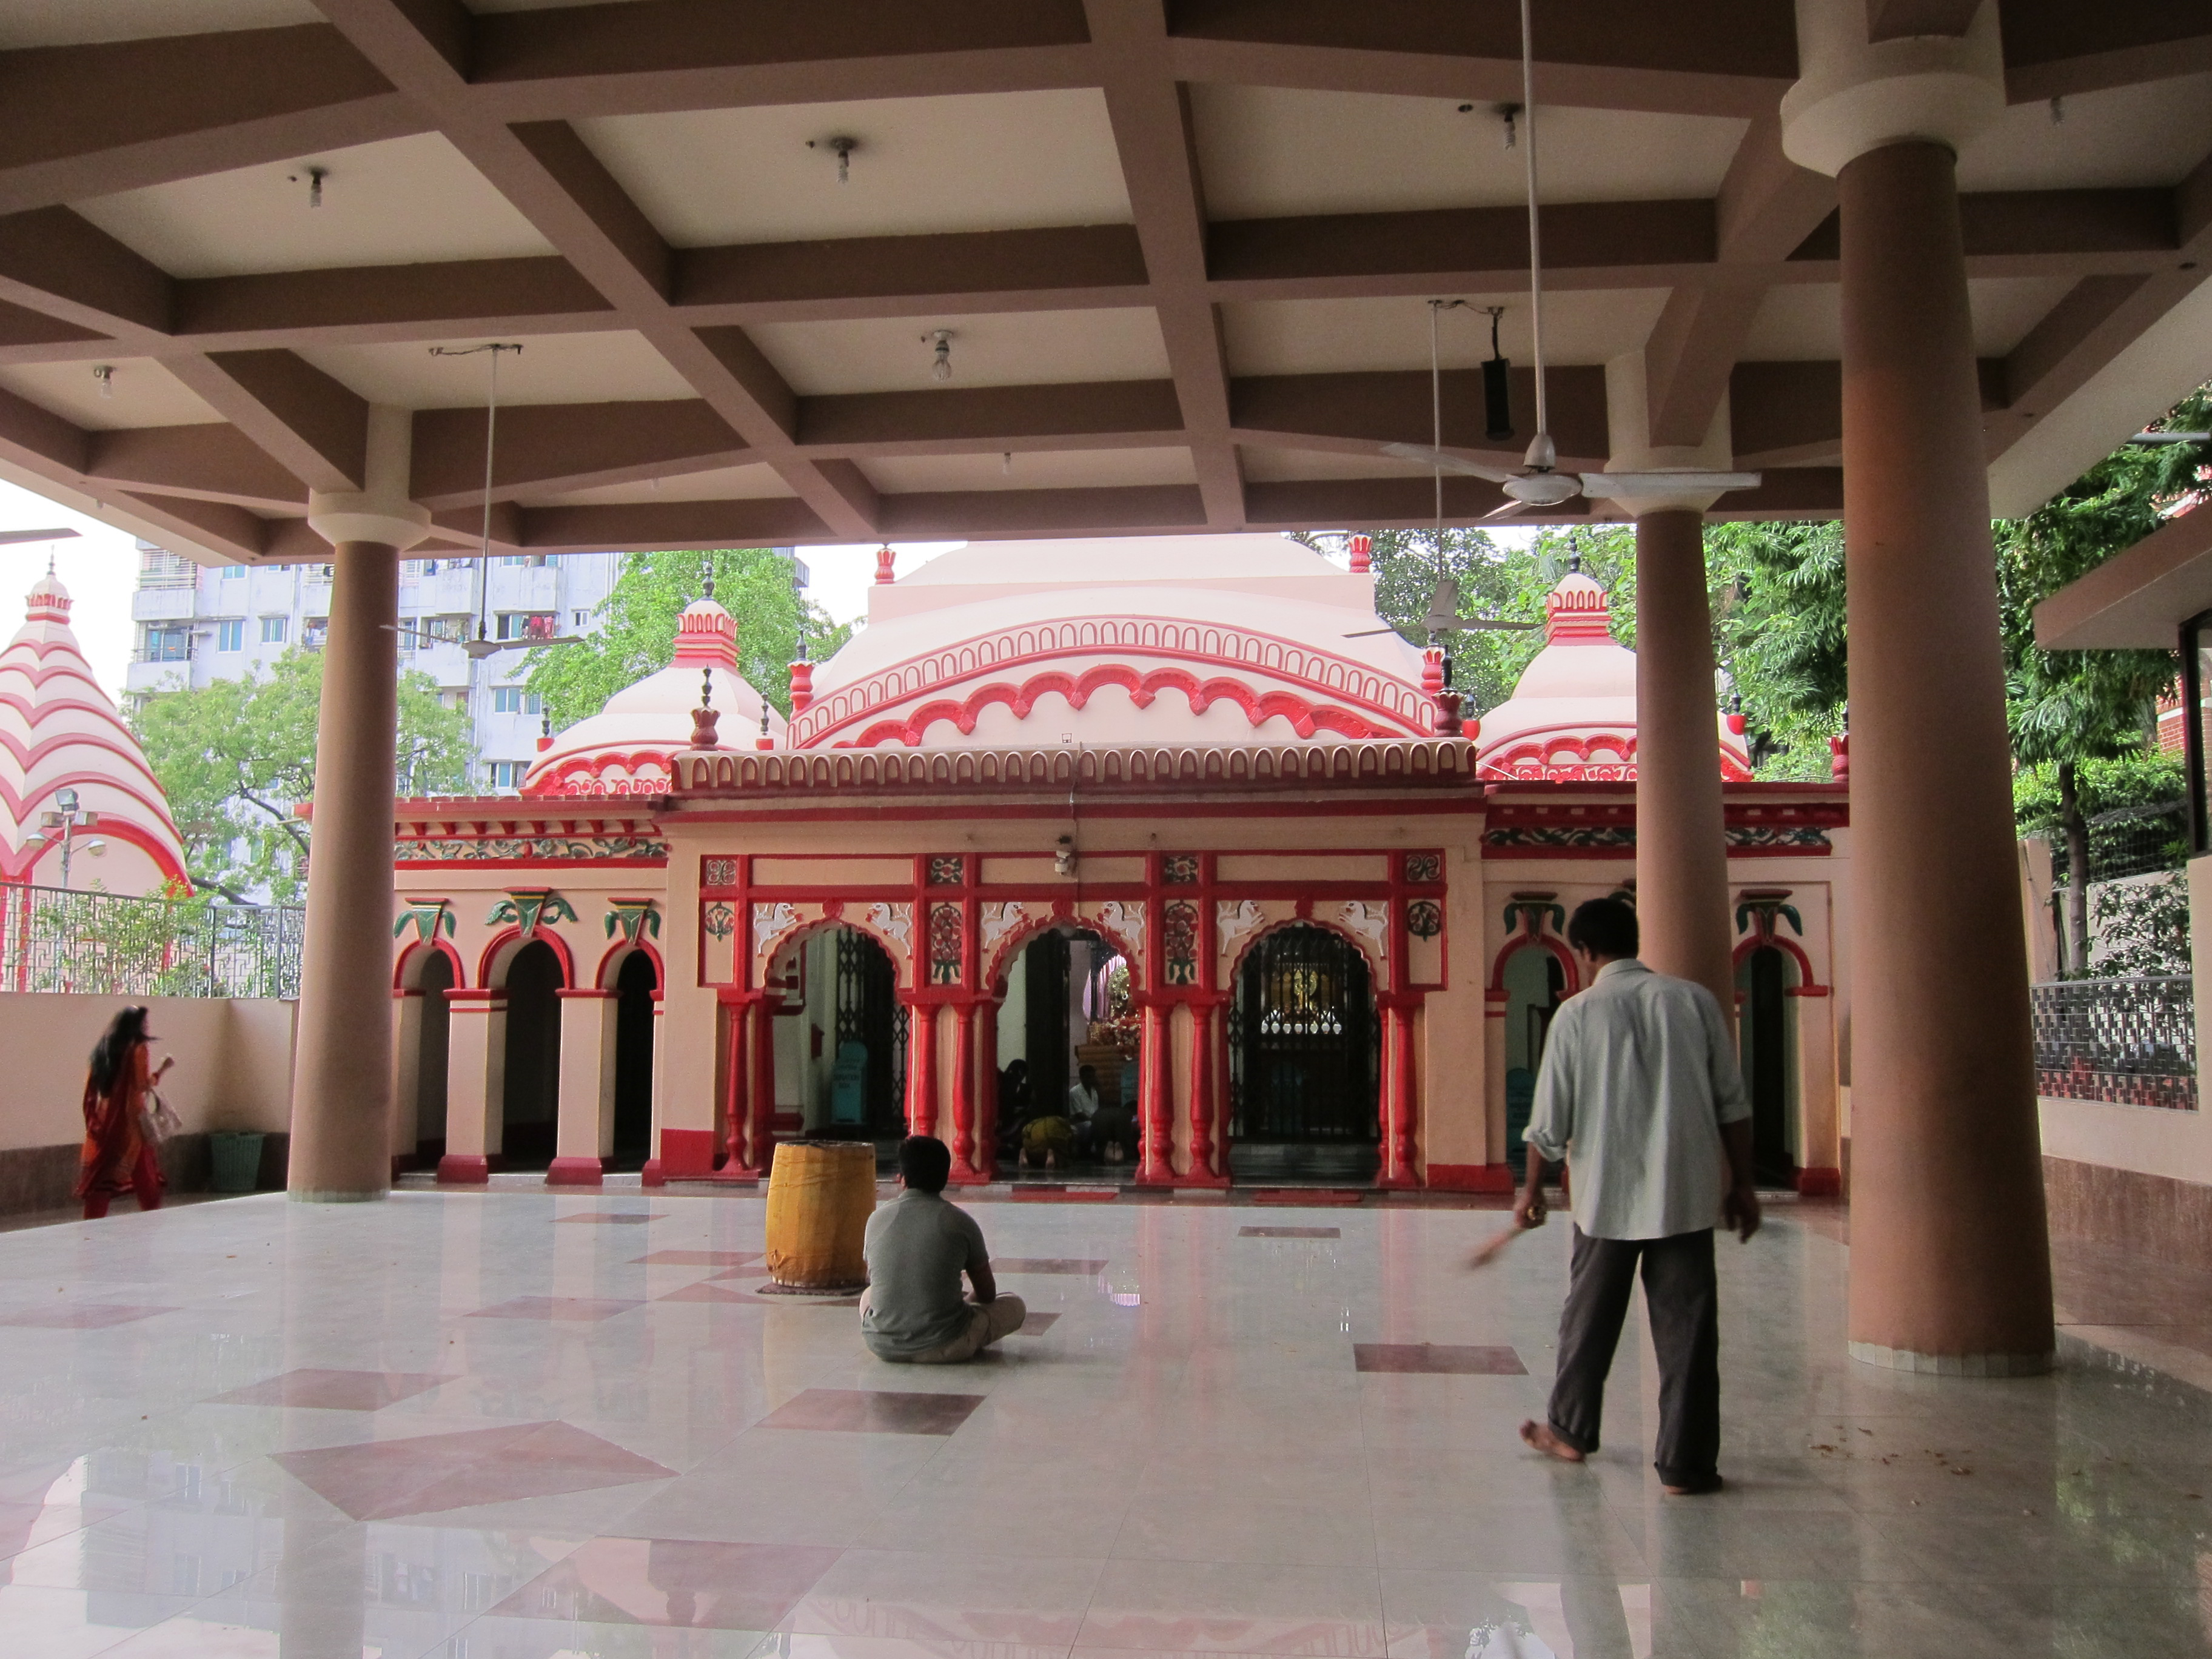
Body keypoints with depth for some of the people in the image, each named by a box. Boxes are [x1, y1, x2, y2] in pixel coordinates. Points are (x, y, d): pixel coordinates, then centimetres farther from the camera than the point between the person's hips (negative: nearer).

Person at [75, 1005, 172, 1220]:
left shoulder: (102, 1049, 10)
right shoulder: (137, 1048, -9)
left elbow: (91, 1090, 12)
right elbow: (143, 1085, -13)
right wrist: (164, 1069, -2)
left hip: (103, 1123, 6)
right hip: (129, 1123, -6)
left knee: (101, 1179, 3)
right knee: (146, 1177, 6)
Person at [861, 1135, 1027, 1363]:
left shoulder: (877, 1220, 1)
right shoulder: (960, 1222, -6)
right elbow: (987, 1294, 5)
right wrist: (967, 1302, 30)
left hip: (881, 1346, 2)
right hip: (943, 1348, -2)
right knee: (1015, 1306, 18)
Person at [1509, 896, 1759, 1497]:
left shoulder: (1577, 1014, -5)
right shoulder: (1694, 1000, 0)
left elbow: (1549, 1120, -1)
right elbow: (1732, 1104, 2)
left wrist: (1533, 1188, 12)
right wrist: (1742, 1183, 10)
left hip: (1607, 1195, -1)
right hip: (1687, 1194, 1)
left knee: (1589, 1318, 16)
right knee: (1687, 1330, 5)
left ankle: (1570, 1430, 32)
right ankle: (1687, 1465, 8)